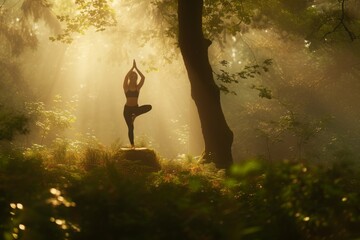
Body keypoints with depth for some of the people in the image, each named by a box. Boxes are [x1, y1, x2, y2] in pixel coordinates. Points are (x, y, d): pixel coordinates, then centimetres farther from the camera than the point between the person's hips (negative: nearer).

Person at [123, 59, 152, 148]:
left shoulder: (138, 87, 2)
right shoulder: (126, 87, -4)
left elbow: (143, 77, -10)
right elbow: (126, 77, -20)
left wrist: (136, 68, -10)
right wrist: (132, 67, -17)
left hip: (136, 108, 2)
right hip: (127, 108, -2)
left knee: (149, 107, -23)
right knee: (130, 127, -5)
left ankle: (134, 115, -5)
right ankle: (132, 145, 5)